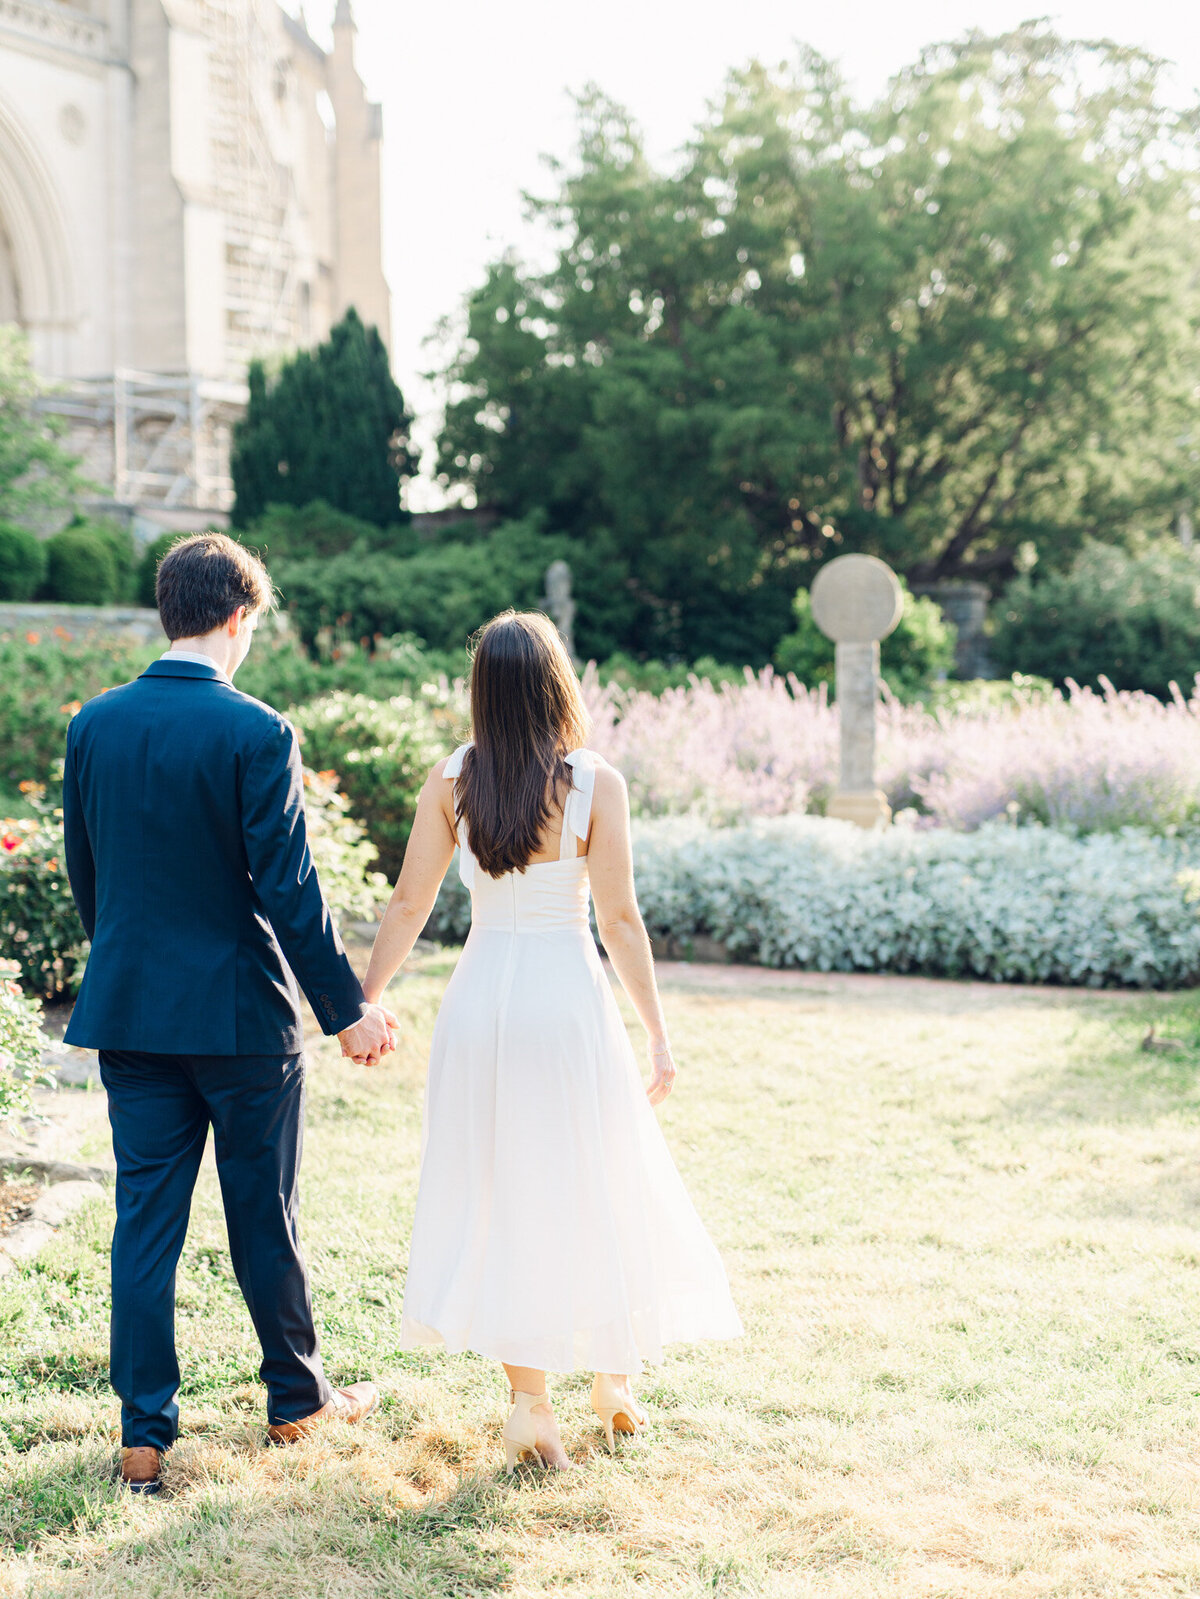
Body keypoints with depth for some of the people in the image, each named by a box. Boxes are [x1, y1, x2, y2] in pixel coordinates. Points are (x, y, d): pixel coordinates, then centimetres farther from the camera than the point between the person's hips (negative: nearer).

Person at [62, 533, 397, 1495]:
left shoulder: (95, 725, 1)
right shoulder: (256, 733, -15)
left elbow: (82, 873, 10)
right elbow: (288, 887, -16)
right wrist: (347, 1008, -8)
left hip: (130, 1010, 4)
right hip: (241, 1013, -4)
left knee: (145, 1216, 8)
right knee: (263, 1211, 11)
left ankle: (145, 1435, 11)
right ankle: (296, 1396, 29)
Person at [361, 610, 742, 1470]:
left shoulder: (450, 780, -2)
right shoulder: (596, 783, -9)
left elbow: (409, 904, 1)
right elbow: (620, 919, -9)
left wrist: (364, 1000, 12)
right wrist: (658, 1034, -2)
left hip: (480, 997, 3)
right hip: (569, 997, -2)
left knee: (499, 1195, 10)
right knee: (601, 1191, 14)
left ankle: (531, 1399, 12)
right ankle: (616, 1374, 27)